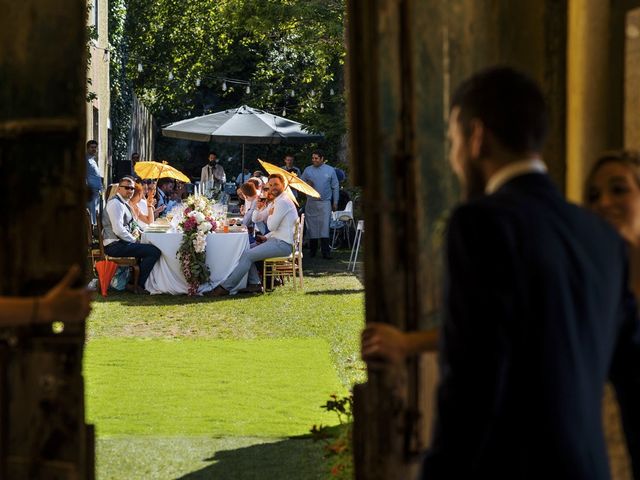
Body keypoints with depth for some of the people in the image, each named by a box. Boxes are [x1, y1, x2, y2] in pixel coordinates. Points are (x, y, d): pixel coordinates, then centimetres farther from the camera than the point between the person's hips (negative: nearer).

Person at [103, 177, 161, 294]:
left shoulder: (124, 203, 18)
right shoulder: (116, 203, -15)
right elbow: (118, 230, -23)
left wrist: (135, 231, 8)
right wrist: (134, 240, -12)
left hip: (119, 243, 11)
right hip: (114, 245, -11)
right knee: (154, 251, -17)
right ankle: (138, 286, -11)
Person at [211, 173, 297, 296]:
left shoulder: (283, 202, -15)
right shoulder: (278, 201, 19)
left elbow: (272, 226, -20)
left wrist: (270, 214, 0)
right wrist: (266, 237, 9)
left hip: (282, 244, -11)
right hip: (278, 240, 11)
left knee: (247, 255, -16)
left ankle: (226, 287, -14)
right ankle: (254, 283, 2)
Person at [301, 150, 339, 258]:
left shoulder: (330, 170, 3)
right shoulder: (308, 170, 6)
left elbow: (335, 187, 7)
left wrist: (335, 202, 4)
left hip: (325, 203, -2)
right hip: (311, 202, 2)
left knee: (324, 226, -10)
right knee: (311, 226, 5)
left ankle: (325, 252, -13)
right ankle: (312, 250, 16)